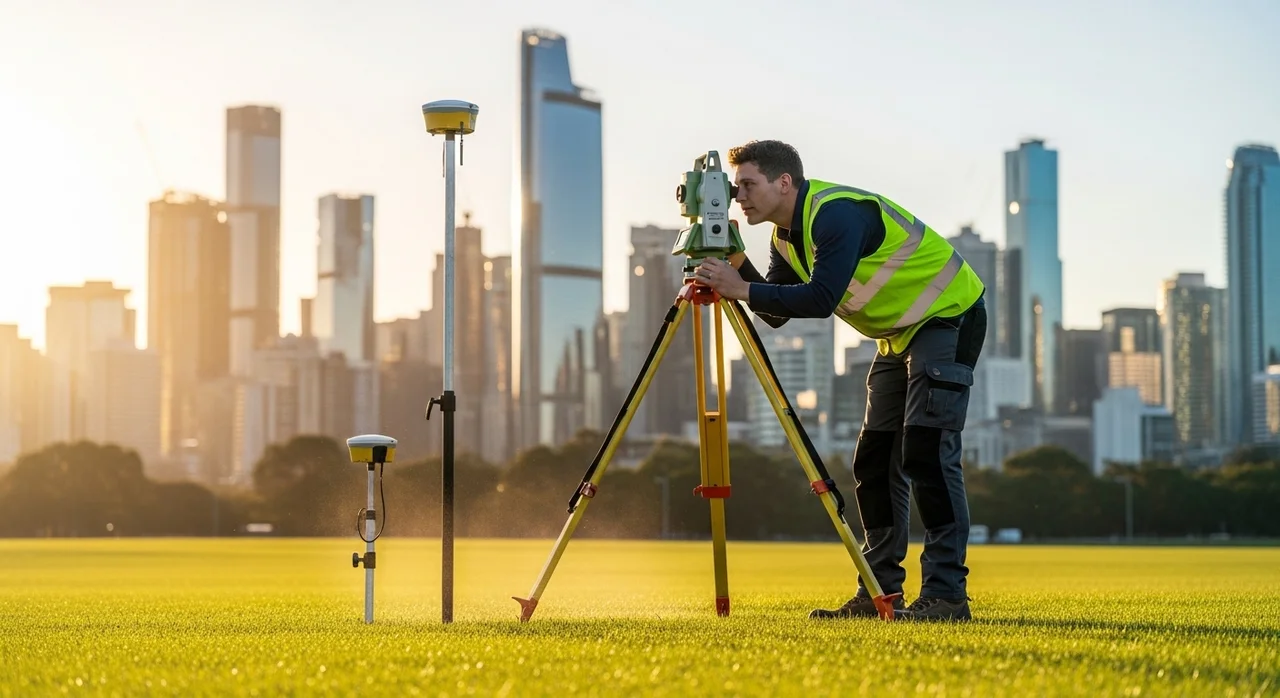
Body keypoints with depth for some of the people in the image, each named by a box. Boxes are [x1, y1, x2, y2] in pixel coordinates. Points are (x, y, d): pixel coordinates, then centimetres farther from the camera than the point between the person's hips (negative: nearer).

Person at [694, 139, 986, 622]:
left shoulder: (836, 213, -25)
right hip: (899, 332, 10)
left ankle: (946, 594, -16)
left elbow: (821, 299, -34)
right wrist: (735, 262, -8)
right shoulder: (787, 234, 5)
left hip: (949, 316, -10)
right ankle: (880, 593, 8)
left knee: (927, 451, -17)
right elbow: (778, 312, 5)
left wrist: (741, 289, -31)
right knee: (874, 459, 5)